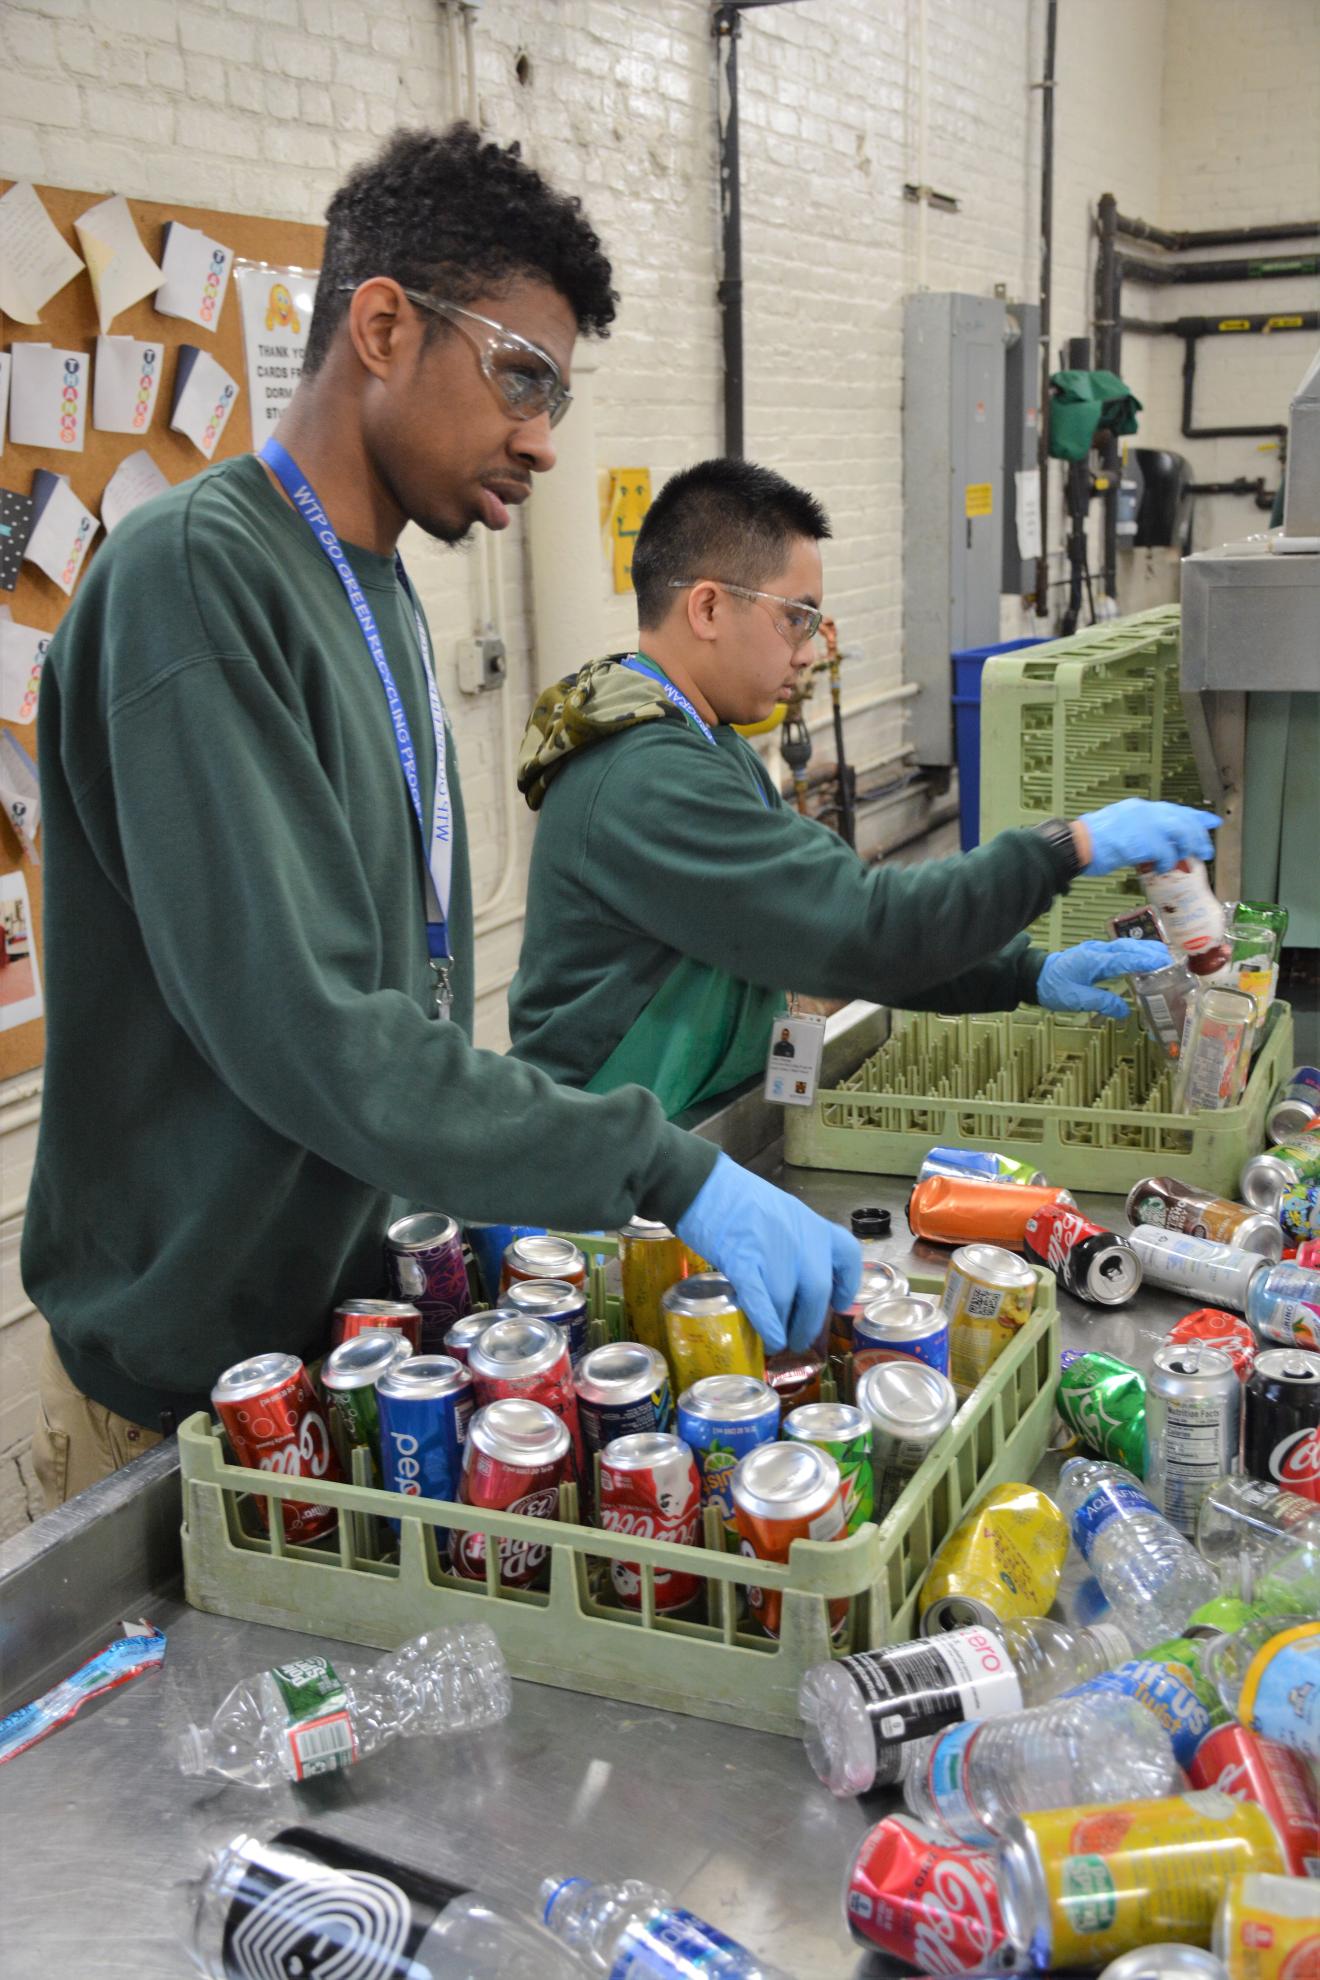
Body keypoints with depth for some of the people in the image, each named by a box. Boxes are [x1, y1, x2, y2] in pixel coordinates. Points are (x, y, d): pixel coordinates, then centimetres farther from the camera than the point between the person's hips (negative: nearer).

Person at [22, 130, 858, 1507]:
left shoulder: (378, 591, 9)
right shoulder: (197, 576, -20)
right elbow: (303, 1024, -28)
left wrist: (484, 1206, 9)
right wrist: (666, 1172, -26)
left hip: (350, 1314, 8)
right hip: (190, 1379, -8)